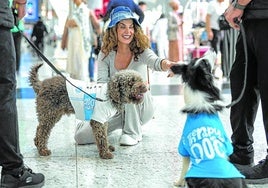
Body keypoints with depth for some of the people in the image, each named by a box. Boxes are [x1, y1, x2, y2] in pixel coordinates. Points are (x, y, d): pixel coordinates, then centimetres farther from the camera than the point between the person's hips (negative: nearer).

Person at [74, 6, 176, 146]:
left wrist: (167, 64, -59)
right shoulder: (106, 54, -5)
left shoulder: (141, 51, -11)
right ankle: (121, 123, 12)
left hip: (141, 107, -2)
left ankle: (133, 132, -16)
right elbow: (101, 82, -14)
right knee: (81, 136, -15)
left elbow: (154, 61, -34)